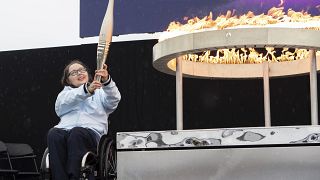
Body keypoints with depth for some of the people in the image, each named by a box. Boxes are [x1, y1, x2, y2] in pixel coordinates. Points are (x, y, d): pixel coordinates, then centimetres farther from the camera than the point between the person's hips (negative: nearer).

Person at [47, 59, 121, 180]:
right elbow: (63, 103, 2)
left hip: (91, 132, -1)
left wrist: (106, 81, -20)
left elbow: (114, 100, 1)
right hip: (65, 129, 2)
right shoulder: (65, 92, 29)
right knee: (54, 133, -32)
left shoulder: (100, 91, 26)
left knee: (77, 133, -35)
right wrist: (87, 90, -17)